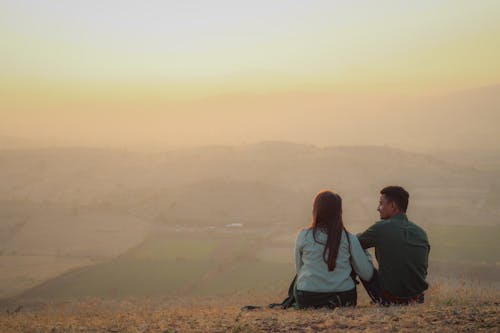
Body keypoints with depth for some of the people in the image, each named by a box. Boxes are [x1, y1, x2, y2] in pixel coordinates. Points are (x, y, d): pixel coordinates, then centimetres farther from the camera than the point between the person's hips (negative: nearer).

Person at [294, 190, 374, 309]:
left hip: (307, 301, 0)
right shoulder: (349, 239, -4)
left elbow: (299, 270, 8)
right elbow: (367, 274, 0)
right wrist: (366, 253, 18)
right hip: (343, 299, 0)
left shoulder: (303, 236, -3)